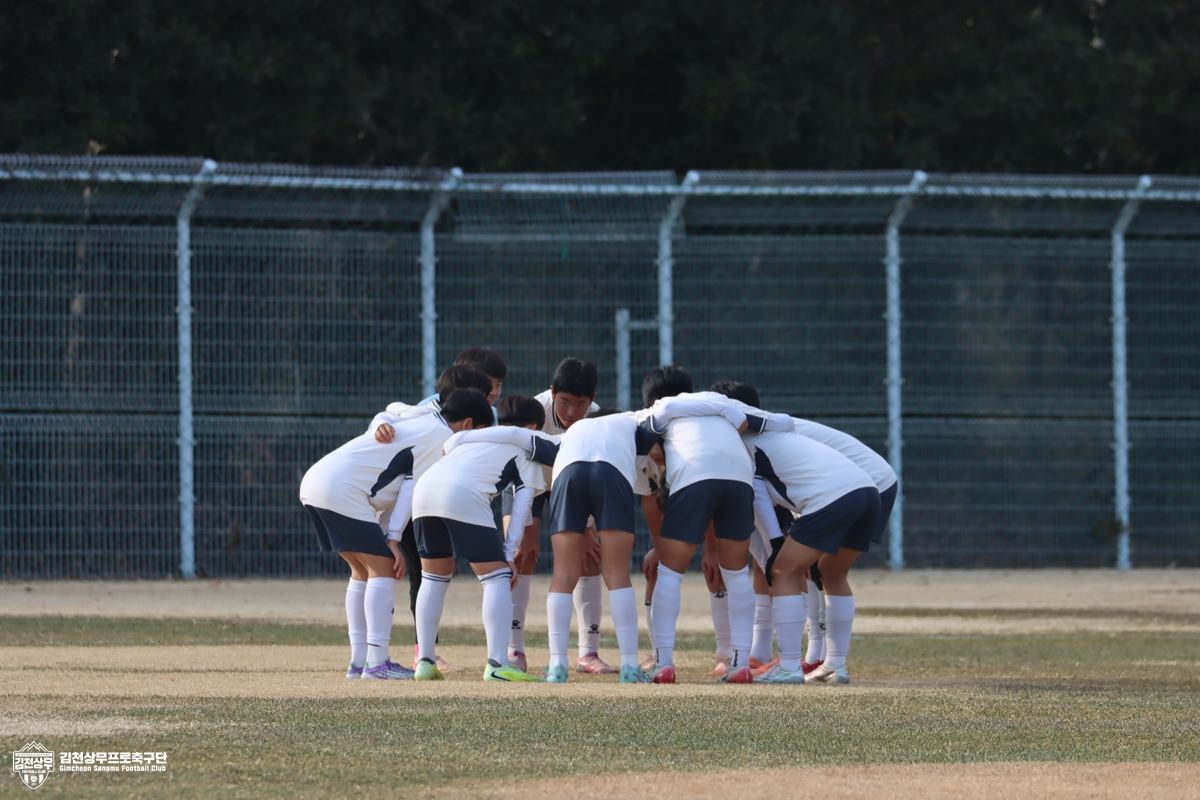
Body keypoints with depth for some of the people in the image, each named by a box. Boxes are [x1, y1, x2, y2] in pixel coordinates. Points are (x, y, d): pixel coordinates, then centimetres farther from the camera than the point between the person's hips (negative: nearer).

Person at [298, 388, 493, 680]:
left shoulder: (423, 424, 27)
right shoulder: (442, 435, -2)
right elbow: (414, 486, -8)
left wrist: (386, 537, 16)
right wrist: (393, 539, -8)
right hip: (341, 490, -10)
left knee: (364, 571, 16)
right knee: (383, 568, -6)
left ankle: (359, 662, 14)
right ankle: (377, 662, -11)